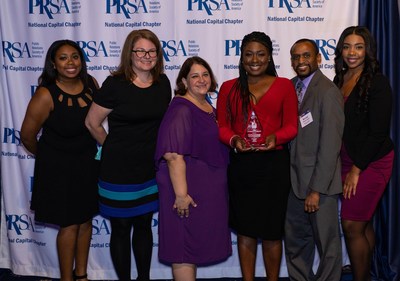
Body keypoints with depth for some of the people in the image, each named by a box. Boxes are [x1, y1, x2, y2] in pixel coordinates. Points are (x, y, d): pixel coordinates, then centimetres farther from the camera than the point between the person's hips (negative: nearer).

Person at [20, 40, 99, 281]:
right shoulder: (46, 95, -22)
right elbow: (28, 136, -12)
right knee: (69, 225, 5)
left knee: (86, 220, 16)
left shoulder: (90, 83, -7)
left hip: (88, 163, 5)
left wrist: (93, 150, 12)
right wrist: (49, 158, 4)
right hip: (59, 168, -5)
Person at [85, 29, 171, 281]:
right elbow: (92, 123, -4)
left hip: (151, 168, 4)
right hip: (120, 169, -4)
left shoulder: (162, 83, 2)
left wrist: (152, 149, 12)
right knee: (121, 229, 9)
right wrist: (115, 148, 7)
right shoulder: (115, 85, -13)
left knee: (144, 224, 17)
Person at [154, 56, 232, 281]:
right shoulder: (181, 109, -18)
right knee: (184, 245, 2)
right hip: (188, 190, -9)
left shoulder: (209, 108, 10)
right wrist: (181, 194, -28)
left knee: (196, 241, 19)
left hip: (209, 189, 9)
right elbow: (173, 155, -25)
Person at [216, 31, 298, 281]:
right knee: (245, 230, 8)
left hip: (274, 165, -1)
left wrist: (275, 137, -19)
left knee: (271, 230, 6)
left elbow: (291, 126, 1)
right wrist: (234, 140, -15)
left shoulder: (284, 85, 5)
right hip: (241, 166, 2)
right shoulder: (229, 88, 10)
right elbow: (222, 126, 6)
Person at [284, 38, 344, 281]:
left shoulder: (328, 91, -14)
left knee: (327, 244, 9)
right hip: (295, 180, 7)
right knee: (295, 241, 17)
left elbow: (330, 145, -17)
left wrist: (317, 189, -18)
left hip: (319, 183, -6)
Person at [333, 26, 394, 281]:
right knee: (363, 224, 15)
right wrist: (346, 166, 5)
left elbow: (379, 132, -15)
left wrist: (357, 169, -13)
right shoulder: (339, 80, 8)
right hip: (347, 160, 6)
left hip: (371, 162, -6)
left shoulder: (377, 82, -12)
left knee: (352, 226, -5)